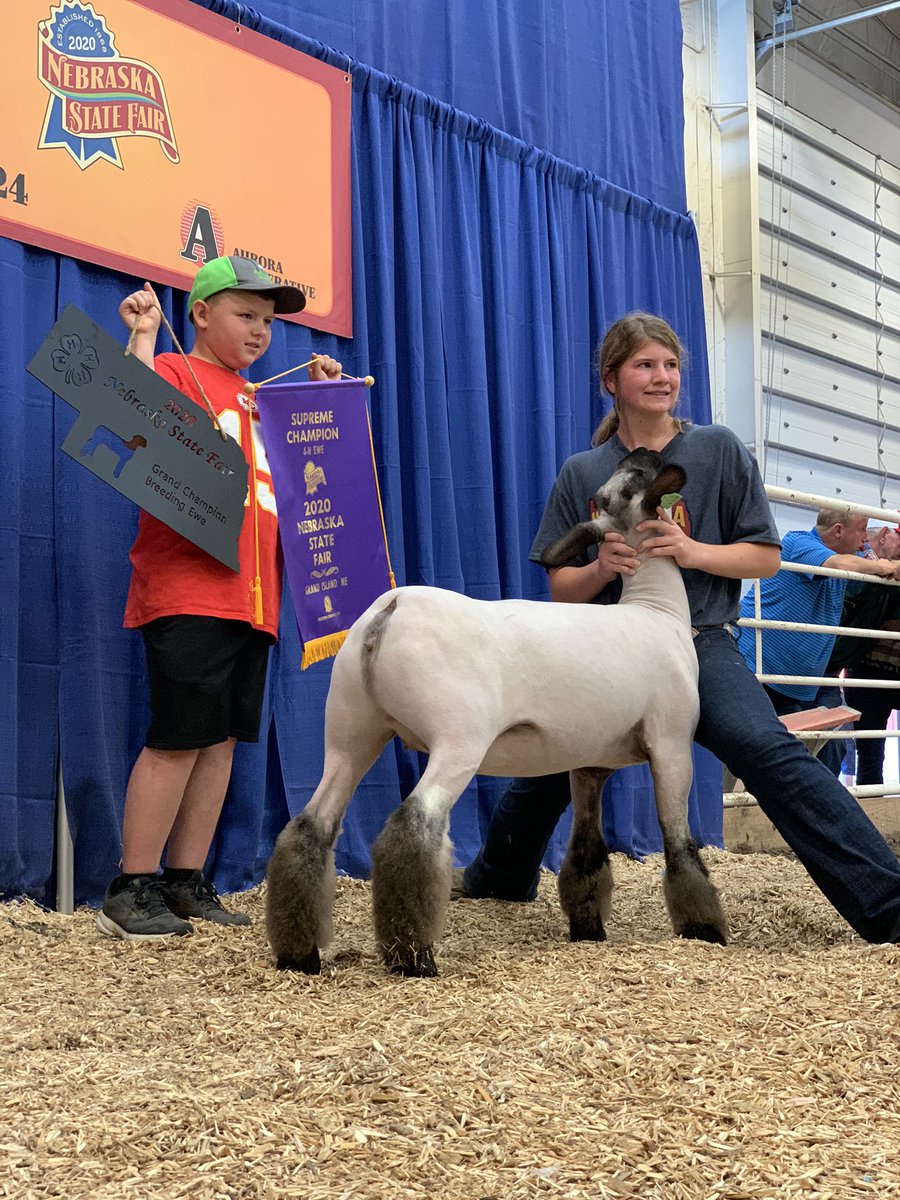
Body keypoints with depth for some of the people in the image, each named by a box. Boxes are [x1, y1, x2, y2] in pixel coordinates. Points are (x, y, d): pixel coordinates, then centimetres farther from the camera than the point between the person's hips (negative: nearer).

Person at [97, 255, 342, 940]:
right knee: (179, 738, -9)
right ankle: (131, 892, -1)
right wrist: (143, 337, -16)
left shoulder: (259, 399, 23)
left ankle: (186, 883, 14)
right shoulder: (174, 371, 1)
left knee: (222, 739, 7)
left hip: (253, 596, 8)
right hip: (188, 592, -8)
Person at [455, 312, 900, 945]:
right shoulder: (581, 473, 6)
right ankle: (497, 877, 48)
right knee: (545, 768, 15)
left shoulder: (718, 450, 1)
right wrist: (600, 568, -15)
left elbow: (766, 556, 0)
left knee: (767, 749, -28)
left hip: (699, 644, -3)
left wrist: (693, 552, -17)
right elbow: (561, 588, 7)